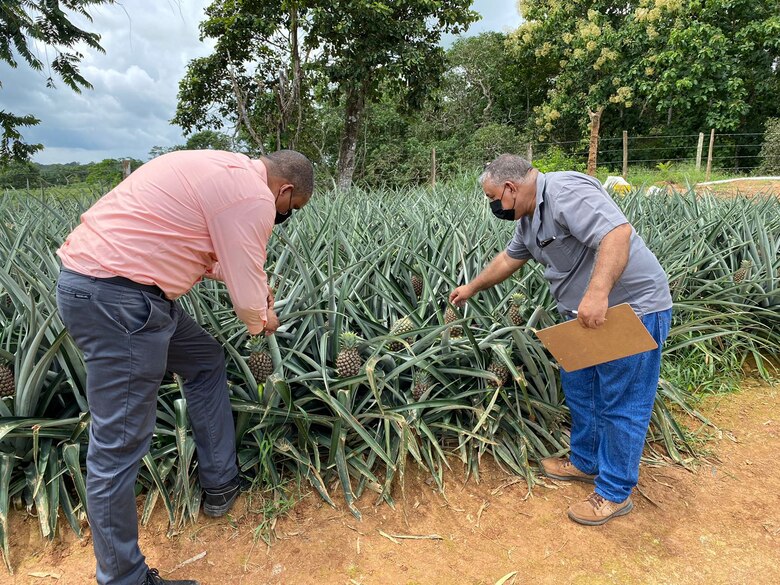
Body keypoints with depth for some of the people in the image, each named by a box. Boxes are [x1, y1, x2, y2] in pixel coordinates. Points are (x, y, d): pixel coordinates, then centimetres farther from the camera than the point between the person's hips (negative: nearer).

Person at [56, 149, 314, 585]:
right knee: (120, 444, -2)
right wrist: (262, 321, 12)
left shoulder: (227, 170, 16)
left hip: (95, 275, 11)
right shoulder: (252, 196, -14)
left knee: (207, 360, 21)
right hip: (114, 297, -11)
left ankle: (221, 485, 32)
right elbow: (247, 298, -10)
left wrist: (258, 284, 26)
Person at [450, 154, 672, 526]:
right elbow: (508, 259, 24)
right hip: (588, 314, 10)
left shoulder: (566, 191, -21)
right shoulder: (529, 218, 11)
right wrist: (471, 288, 30)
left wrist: (597, 292, -41)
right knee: (578, 388, 19)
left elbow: (617, 232, -32)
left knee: (620, 404, 2)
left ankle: (615, 493, 17)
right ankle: (585, 462, 38)